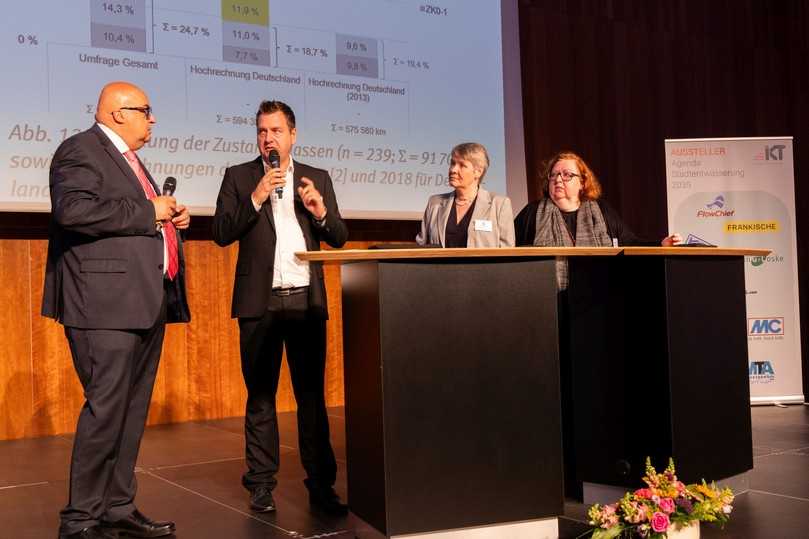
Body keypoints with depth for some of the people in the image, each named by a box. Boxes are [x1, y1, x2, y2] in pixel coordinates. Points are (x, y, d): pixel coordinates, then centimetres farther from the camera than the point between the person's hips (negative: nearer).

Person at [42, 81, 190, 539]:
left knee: (133, 410, 12)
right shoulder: (81, 150, -6)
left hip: (146, 304, 10)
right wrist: (148, 211, -16)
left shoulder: (128, 159, 23)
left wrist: (171, 218, 11)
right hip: (107, 303, -10)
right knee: (106, 409, -8)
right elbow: (71, 210, -23)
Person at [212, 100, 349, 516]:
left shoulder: (317, 179, 12)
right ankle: (261, 484, 13)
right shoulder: (239, 177, 7)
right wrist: (255, 198, -14)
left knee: (312, 395, 3)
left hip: (307, 299, 1)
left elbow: (339, 238, 9)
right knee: (260, 396, 5)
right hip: (260, 302, -1)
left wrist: (321, 211, -10)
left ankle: (321, 484, 9)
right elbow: (221, 234, -3)